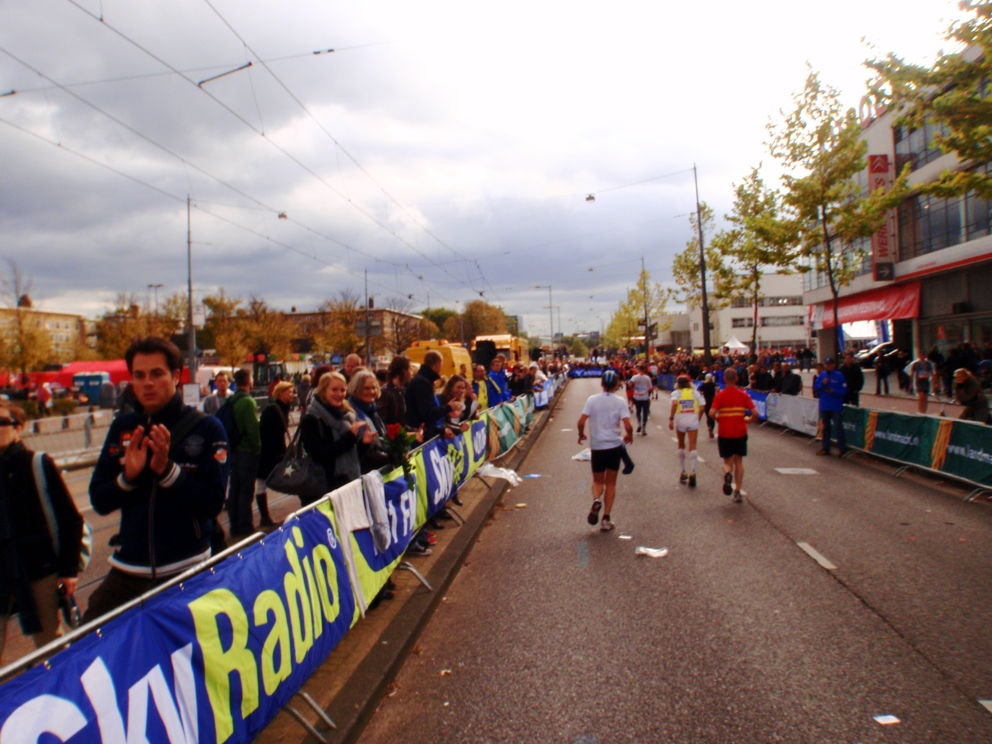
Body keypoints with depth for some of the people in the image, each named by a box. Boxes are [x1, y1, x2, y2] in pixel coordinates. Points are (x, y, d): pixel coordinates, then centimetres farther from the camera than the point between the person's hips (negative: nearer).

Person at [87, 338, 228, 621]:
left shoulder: (207, 428, -9)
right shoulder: (123, 428, 3)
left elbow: (213, 503, -13)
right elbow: (99, 502, 4)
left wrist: (167, 469, -24)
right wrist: (127, 476, -16)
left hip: (187, 570, -3)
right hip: (128, 570, 3)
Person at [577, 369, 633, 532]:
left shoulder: (592, 399, -4)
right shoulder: (620, 401, -6)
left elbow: (581, 422, -11)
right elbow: (628, 426, -12)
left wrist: (581, 435, 9)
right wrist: (629, 436, 9)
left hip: (597, 446, 0)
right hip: (614, 446, 0)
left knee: (598, 481, 16)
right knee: (611, 483, 13)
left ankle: (596, 500, -16)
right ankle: (606, 519, 9)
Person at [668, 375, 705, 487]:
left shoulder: (676, 392, 4)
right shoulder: (695, 392, 11)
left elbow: (674, 403, -17)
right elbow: (702, 408, 1)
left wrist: (671, 418, -16)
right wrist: (698, 418, 14)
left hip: (680, 420, 0)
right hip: (693, 420, 0)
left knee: (681, 445, 17)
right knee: (692, 446, -3)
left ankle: (683, 472, 24)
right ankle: (692, 472, -19)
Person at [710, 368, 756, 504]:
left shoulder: (719, 395, -7)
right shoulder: (743, 395, -2)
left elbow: (712, 413, -19)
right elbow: (755, 413, -9)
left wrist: (718, 419, 1)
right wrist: (748, 420, 11)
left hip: (724, 433, -1)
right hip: (740, 432, 1)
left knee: (727, 461, 11)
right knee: (739, 461, 13)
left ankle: (728, 473, -24)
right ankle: (737, 492, 10)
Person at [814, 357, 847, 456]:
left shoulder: (839, 375, -6)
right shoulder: (821, 375, 6)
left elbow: (844, 390, -9)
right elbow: (815, 388, 4)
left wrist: (833, 391, -23)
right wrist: (822, 384, -12)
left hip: (836, 407, -5)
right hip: (824, 406, 5)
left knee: (838, 427, -5)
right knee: (825, 428, 12)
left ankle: (842, 448, 4)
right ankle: (825, 448, 20)